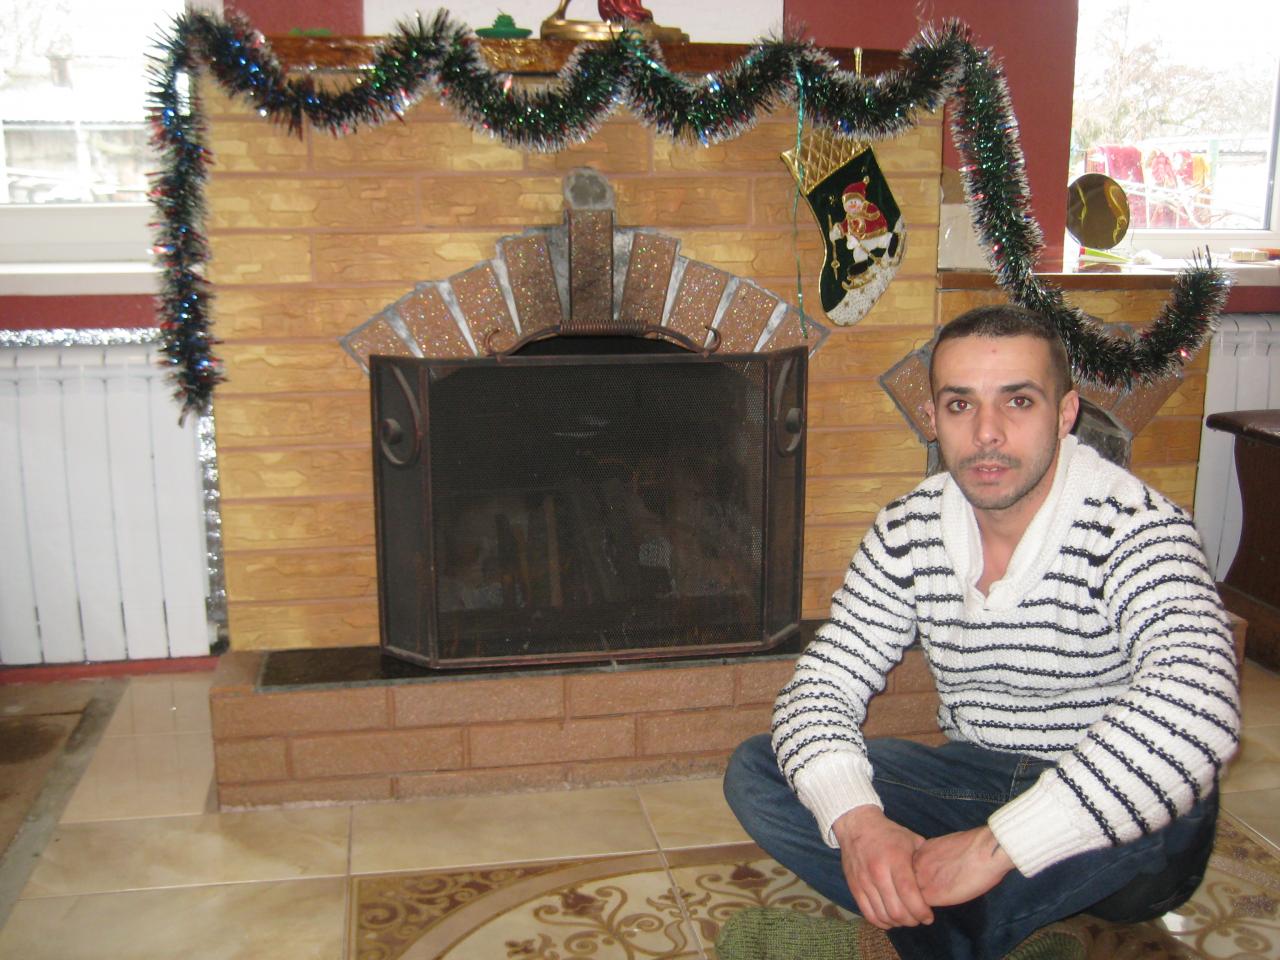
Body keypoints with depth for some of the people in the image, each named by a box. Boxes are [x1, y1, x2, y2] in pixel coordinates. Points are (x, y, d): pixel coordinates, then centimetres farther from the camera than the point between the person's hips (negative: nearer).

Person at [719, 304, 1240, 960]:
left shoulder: (1135, 528, -21)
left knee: (1164, 780, -39)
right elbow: (821, 687, -8)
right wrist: (858, 822, -30)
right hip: (971, 779, 4)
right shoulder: (906, 534, -5)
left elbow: (1195, 708, -38)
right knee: (756, 773, -11)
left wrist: (994, 846, -42)